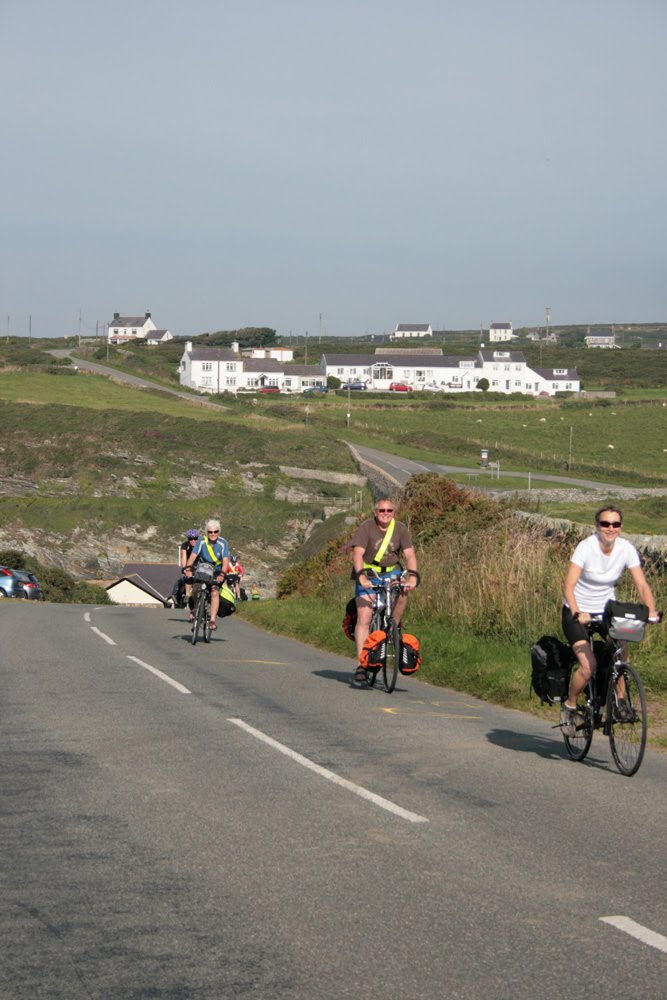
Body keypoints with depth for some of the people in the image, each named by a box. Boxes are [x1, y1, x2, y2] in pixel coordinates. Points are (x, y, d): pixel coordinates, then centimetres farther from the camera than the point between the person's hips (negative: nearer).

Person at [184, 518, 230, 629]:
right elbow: (193, 556, -23)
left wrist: (222, 574, -40)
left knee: (215, 592, -21)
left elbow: (225, 560, -24)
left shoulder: (223, 543, -16)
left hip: (216, 571, -1)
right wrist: (188, 569, -39)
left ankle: (212, 620, -21)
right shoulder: (202, 542, -15)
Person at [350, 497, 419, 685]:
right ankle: (361, 665, -13)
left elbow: (409, 555, -12)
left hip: (391, 572, 3)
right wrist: (361, 577, -40)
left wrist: (412, 576, -30)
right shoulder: (366, 528, -14)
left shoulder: (400, 529, -6)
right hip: (368, 574, -2)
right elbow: (358, 554, -24)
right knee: (364, 618, -13)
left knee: (402, 593, -31)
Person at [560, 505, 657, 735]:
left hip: (607, 610, 4)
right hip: (578, 613, -4)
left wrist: (651, 610, -29)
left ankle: (621, 699, -4)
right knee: (588, 666, -19)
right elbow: (569, 585, -27)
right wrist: (577, 613, -43)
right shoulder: (586, 547, -21)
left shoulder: (626, 549, -10)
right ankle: (569, 706, 6)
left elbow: (642, 585, -11)